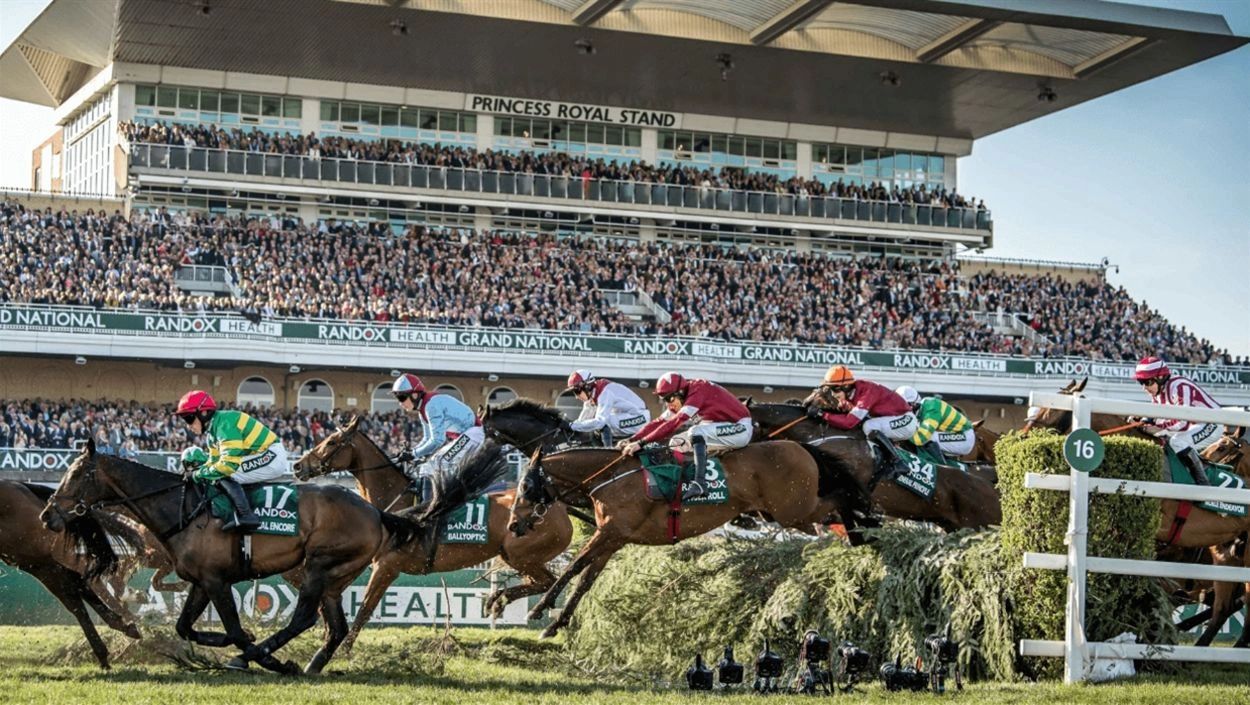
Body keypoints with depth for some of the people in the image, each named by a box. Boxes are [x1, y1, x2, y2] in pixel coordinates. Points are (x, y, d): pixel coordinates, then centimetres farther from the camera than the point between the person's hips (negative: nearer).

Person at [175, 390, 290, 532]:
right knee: (218, 475, 14)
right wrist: (196, 472, 1)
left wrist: (201, 474, -17)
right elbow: (214, 462, 19)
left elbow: (230, 462, -27)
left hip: (272, 456, -11)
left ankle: (246, 516, -23)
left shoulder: (224, 423, -20)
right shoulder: (213, 430, 12)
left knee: (225, 474, -20)